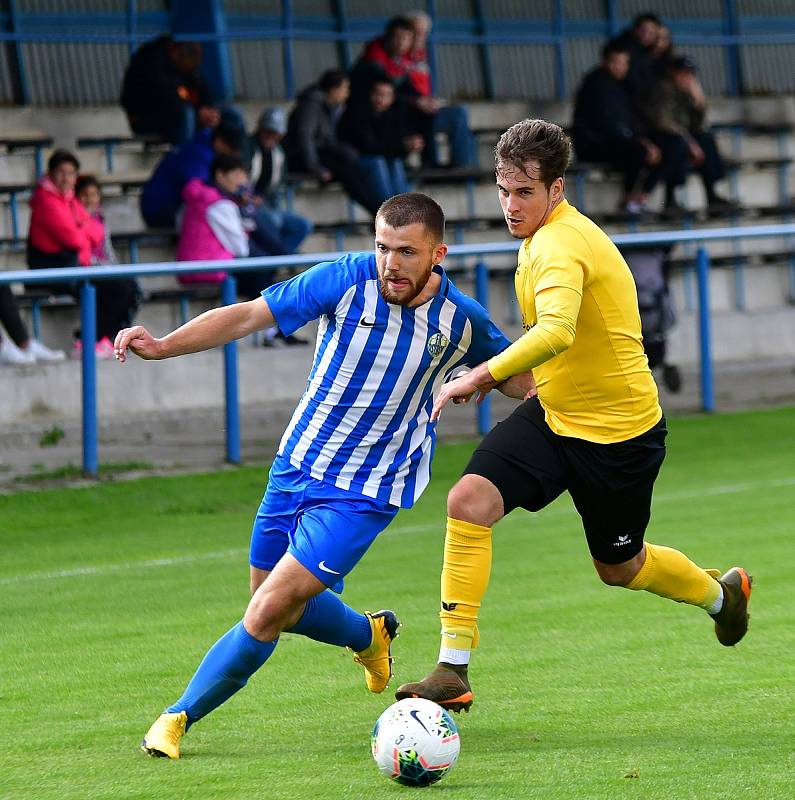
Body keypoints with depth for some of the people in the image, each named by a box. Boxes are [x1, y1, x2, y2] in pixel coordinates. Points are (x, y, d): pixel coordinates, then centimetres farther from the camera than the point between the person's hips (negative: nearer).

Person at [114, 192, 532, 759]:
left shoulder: (461, 320, -10)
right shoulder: (347, 281, -13)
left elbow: (518, 377, 11)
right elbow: (249, 315, -13)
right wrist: (163, 346, -23)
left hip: (365, 493, -3)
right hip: (297, 465, 3)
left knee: (268, 613, -14)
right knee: (277, 607, 16)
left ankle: (180, 716, 3)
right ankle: (369, 635, 47)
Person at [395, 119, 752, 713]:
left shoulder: (559, 245, -26)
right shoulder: (543, 237, 4)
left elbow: (556, 332, -46)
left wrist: (483, 375, -47)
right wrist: (504, 371, 12)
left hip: (619, 430, -8)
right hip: (553, 414, 8)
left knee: (620, 568, 13)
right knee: (469, 500, -16)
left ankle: (722, 593, 47)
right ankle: (454, 672, -14)